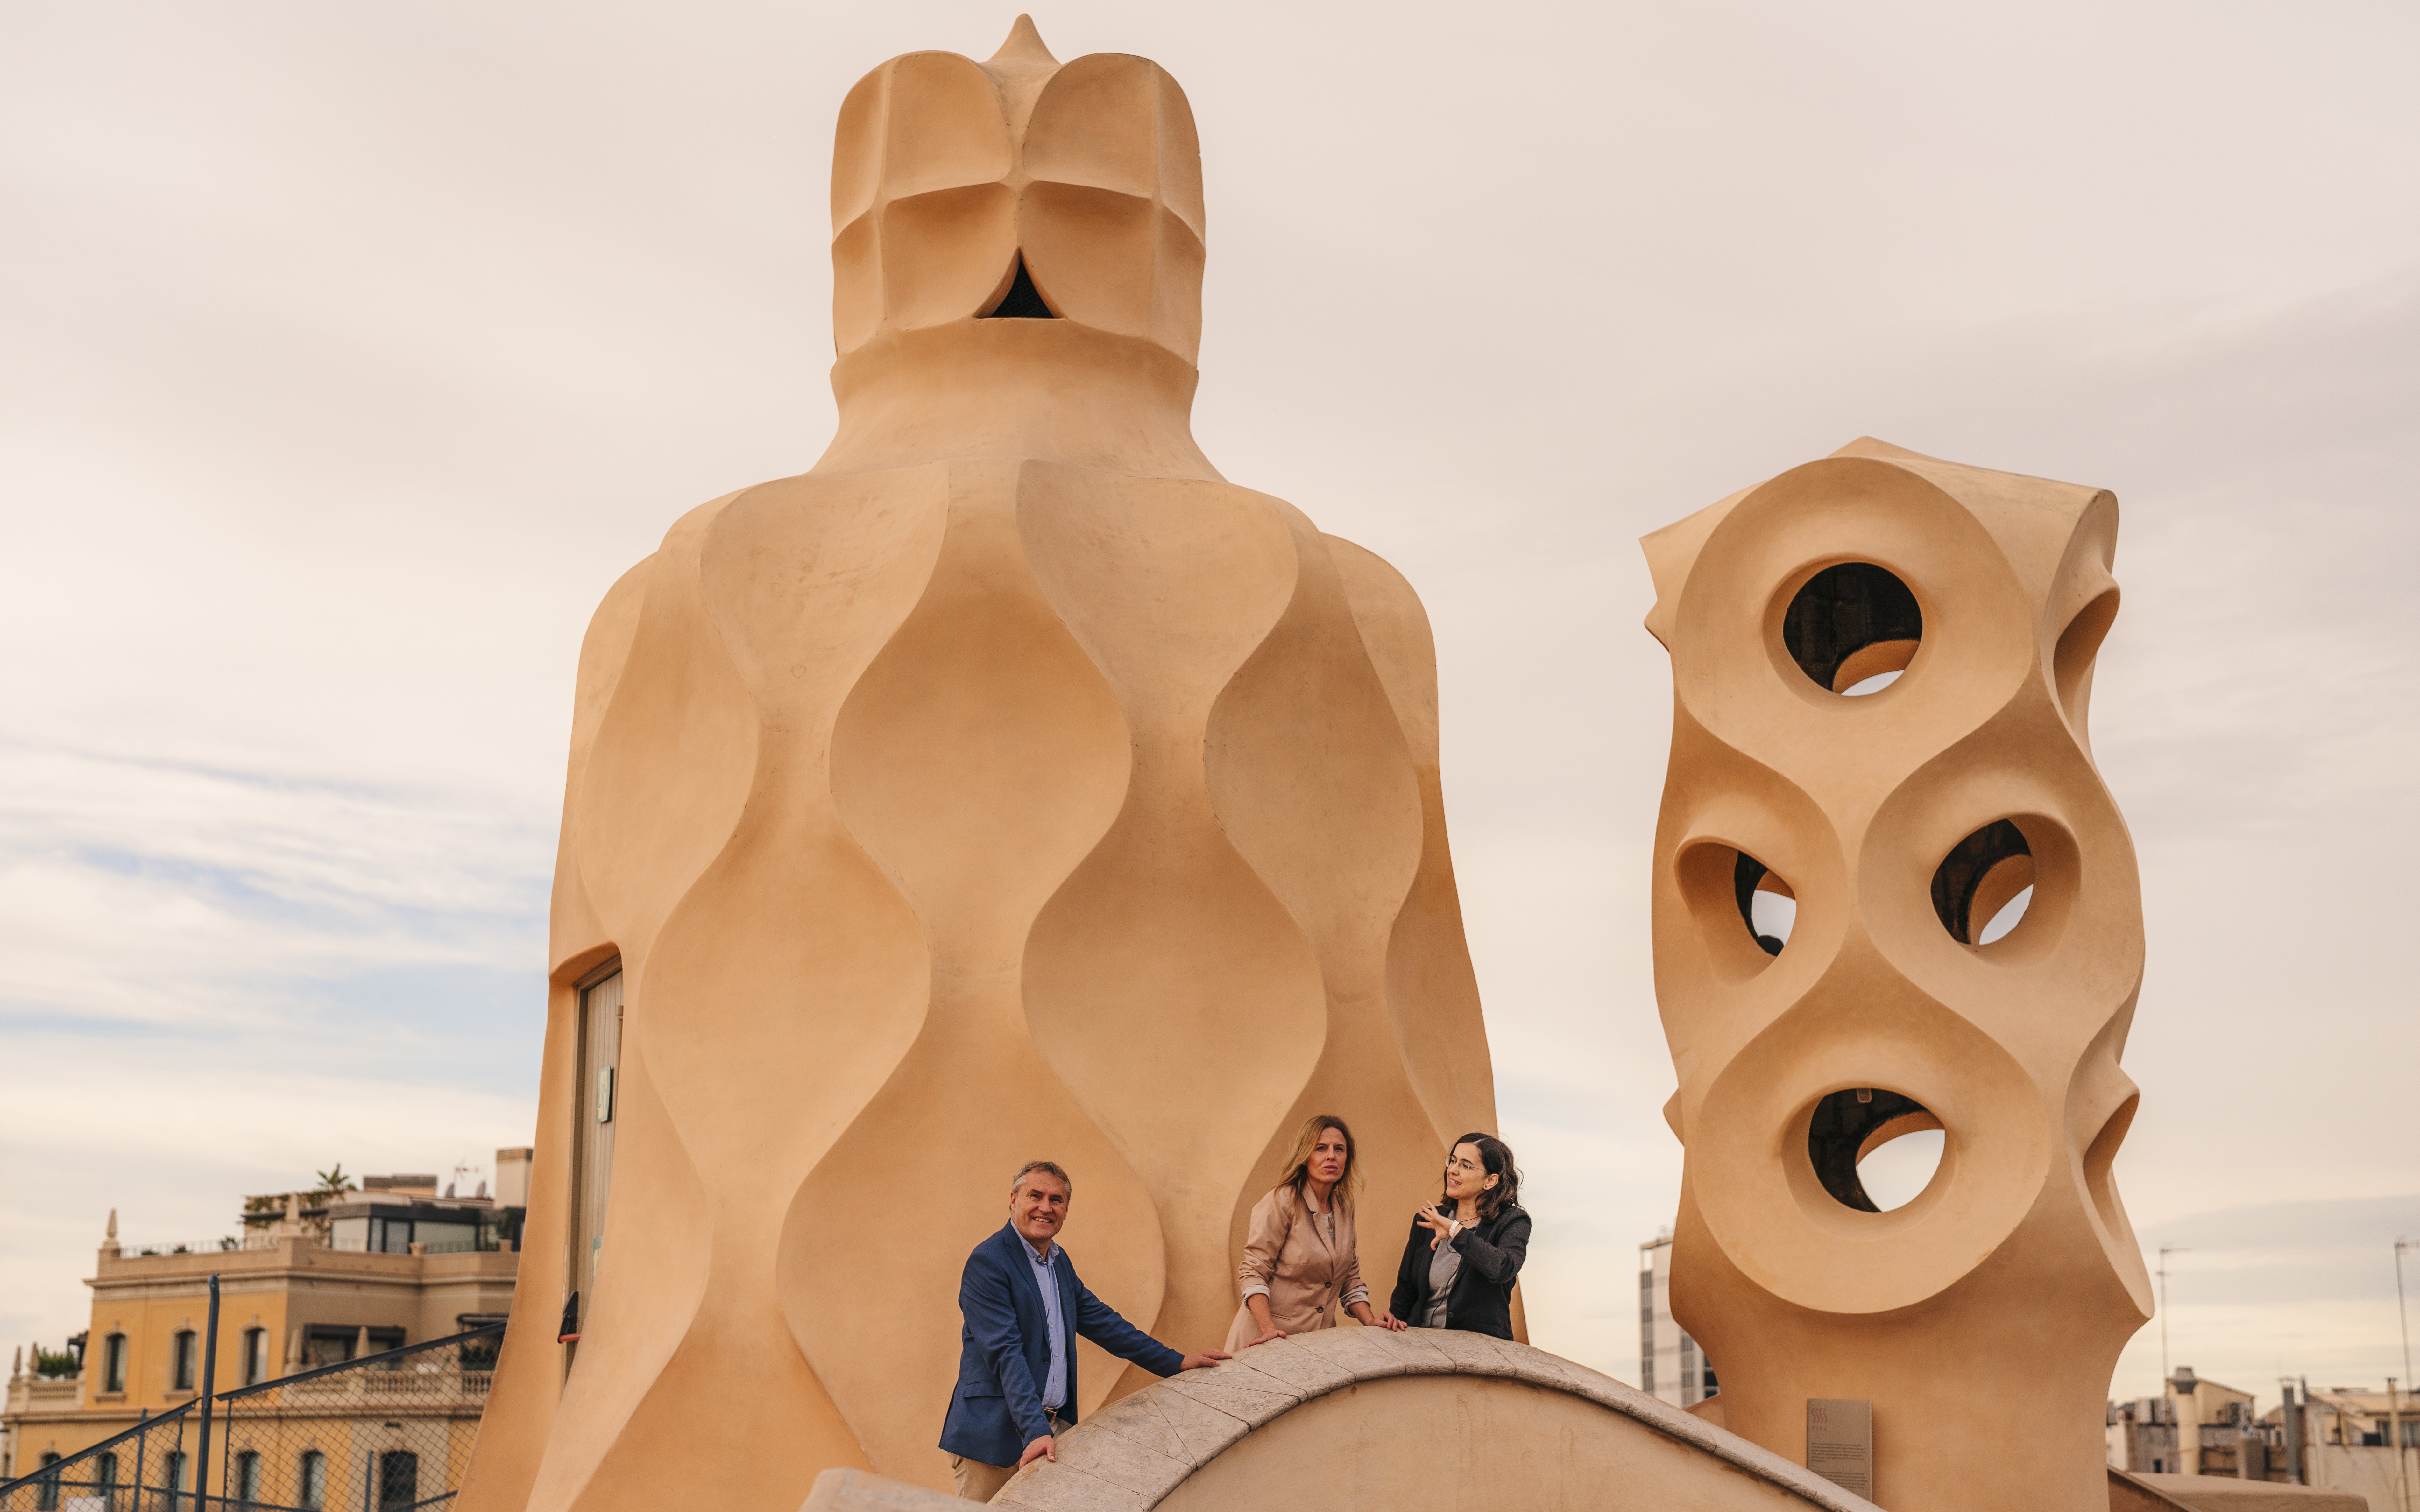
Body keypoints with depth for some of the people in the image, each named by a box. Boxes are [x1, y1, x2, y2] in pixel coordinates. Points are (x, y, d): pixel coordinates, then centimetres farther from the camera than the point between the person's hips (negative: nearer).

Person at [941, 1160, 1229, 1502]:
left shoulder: (1059, 1261, 13)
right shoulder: (987, 1263, -13)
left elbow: (1099, 1320, 20)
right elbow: (1005, 1353, -20)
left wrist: (1176, 1362, 18)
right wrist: (1035, 1431, -28)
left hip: (1055, 1426, 7)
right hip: (996, 1436, -7)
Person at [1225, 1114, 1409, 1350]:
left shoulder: (1344, 1208, 10)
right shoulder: (1283, 1202, -9)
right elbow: (1253, 1271, -11)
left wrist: (1372, 1322, 2)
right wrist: (1269, 1330, -23)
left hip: (1319, 1341, 6)